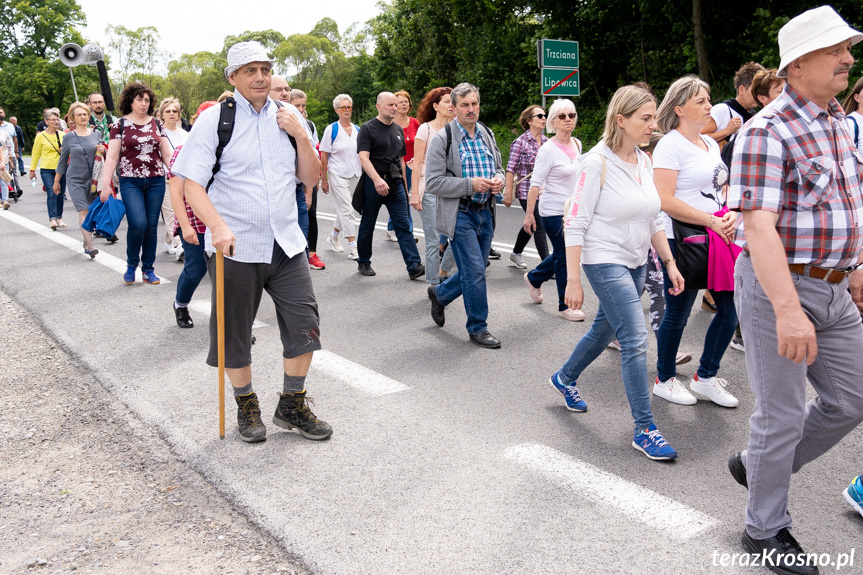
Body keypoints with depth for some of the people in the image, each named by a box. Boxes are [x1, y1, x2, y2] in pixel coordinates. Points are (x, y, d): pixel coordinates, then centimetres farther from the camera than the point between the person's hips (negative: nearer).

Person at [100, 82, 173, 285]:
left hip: (156, 181, 3)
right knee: (138, 223, -16)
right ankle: (131, 264, 9)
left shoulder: (157, 124, 9)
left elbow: (167, 155, 11)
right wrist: (106, 185, -6)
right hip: (130, 182, -2)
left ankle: (148, 269, 17)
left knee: (152, 226, 3)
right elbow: (112, 157, 0)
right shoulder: (120, 125, 2)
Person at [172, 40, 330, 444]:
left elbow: (311, 177, 10)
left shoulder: (288, 116, 9)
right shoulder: (214, 119, -4)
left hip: (286, 243, 4)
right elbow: (192, 183, -9)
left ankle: (292, 406, 22)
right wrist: (217, 226, -24)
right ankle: (246, 406, 30)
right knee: (235, 335, 8)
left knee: (305, 327, 2)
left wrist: (300, 135, -6)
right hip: (235, 247, -3)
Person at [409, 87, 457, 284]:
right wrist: (415, 193, -10)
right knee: (433, 242, -1)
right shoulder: (425, 129, -2)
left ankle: (442, 273, 22)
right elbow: (417, 164, -6)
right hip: (430, 190, -5)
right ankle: (434, 285, 12)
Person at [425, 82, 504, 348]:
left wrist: (498, 179, -4)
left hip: (485, 212, 7)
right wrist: (470, 184, -21)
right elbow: (432, 182, -15)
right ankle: (478, 328, 10)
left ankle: (439, 294, 40)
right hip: (460, 214, -7)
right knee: (475, 271, -6)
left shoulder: (487, 134, 10)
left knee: (474, 271, 14)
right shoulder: (442, 139, -10)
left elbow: (498, 167, 21)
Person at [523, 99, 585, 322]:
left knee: (562, 254, 16)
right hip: (553, 211, -7)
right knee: (564, 257, -1)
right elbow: (535, 184, -15)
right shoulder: (548, 149, -14)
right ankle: (565, 306, 13)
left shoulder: (577, 144, 7)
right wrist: (529, 215, -17)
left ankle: (533, 278, 41)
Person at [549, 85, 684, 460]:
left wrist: (670, 264, 11)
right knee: (635, 341, -11)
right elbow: (575, 224, -15)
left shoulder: (644, 162, 7)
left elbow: (653, 220, 15)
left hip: (636, 264, 8)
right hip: (605, 262, -8)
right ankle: (644, 429, -1)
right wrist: (573, 280, -17)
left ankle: (565, 378, 45)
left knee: (605, 330, 20)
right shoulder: (597, 162, -15)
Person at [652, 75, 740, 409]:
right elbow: (665, 200, -19)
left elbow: (722, 188, 20)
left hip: (717, 239, 8)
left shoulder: (711, 144, 15)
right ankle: (664, 380, 22)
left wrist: (731, 215, -2)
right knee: (677, 314, 4)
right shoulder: (670, 144, -10)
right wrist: (712, 221, -19)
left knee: (730, 307, 7)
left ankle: (706, 377, 22)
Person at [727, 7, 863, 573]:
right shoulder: (767, 132, -16)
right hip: (777, 287, -8)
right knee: (783, 414, 2)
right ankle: (766, 529, 22)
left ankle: (757, 464, 33)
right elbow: (759, 225, -25)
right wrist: (787, 309, -32)